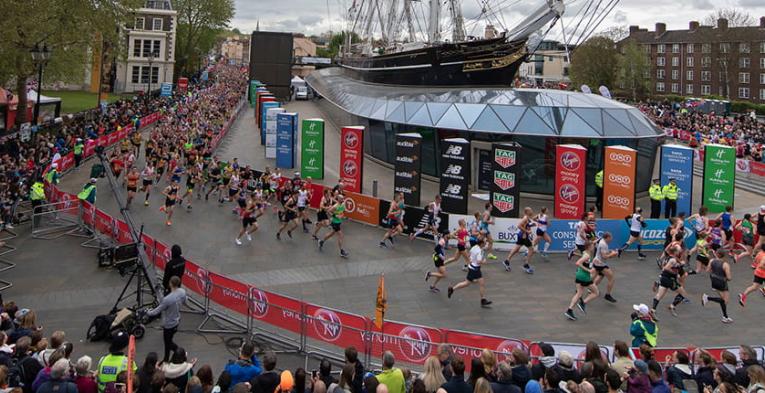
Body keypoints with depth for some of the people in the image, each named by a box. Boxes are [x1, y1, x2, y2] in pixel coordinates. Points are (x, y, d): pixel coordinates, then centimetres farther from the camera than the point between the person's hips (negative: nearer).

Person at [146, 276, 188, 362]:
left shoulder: (167, 299, -35)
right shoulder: (182, 292, -15)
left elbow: (157, 311, -21)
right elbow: (184, 301, 7)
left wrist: (148, 313, -3)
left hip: (169, 324, -7)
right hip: (177, 321, 7)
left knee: (168, 342, 15)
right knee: (167, 340, 25)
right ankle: (166, 359, 40)